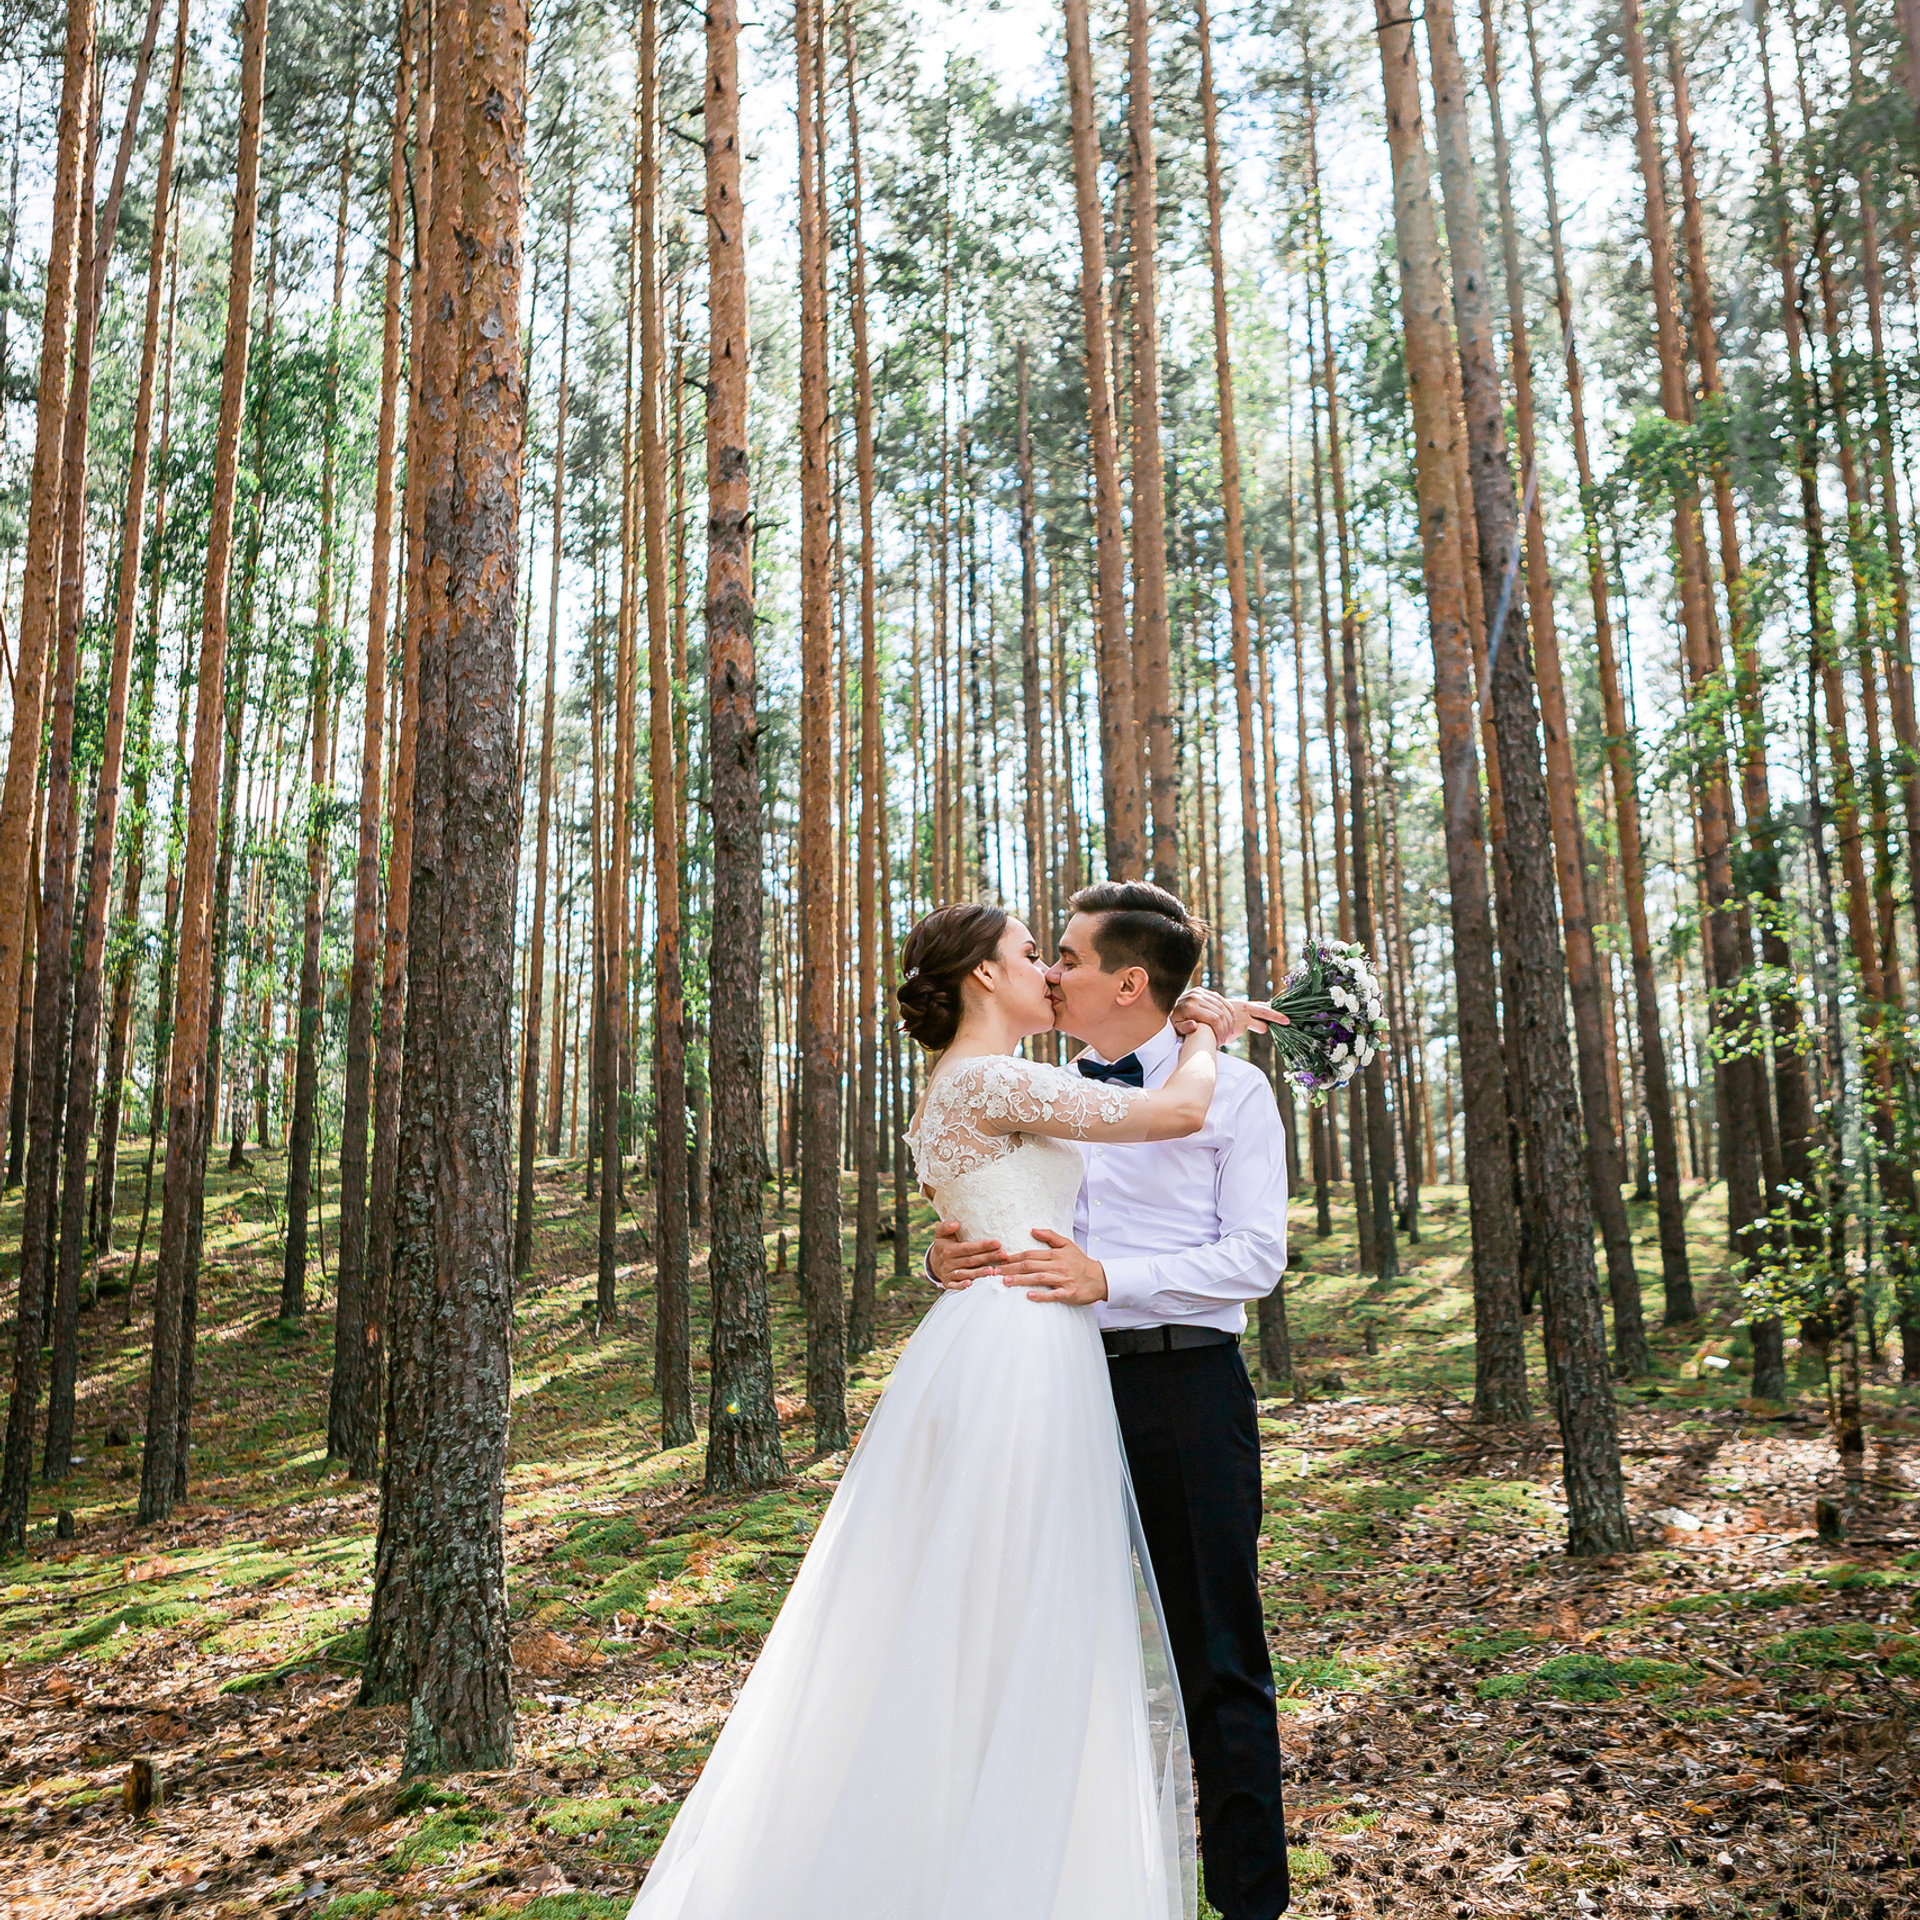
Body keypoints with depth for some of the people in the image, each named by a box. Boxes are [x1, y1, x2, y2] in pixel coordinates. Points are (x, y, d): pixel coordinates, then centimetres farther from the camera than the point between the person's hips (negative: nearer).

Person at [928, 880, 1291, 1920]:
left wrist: (1107, 1277, -20)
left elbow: (1255, 1256, -9)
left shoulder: (1231, 1088, -1)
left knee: (1216, 1662, 4)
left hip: (1185, 1391, -5)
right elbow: (987, 1222, 14)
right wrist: (949, 1258, -10)